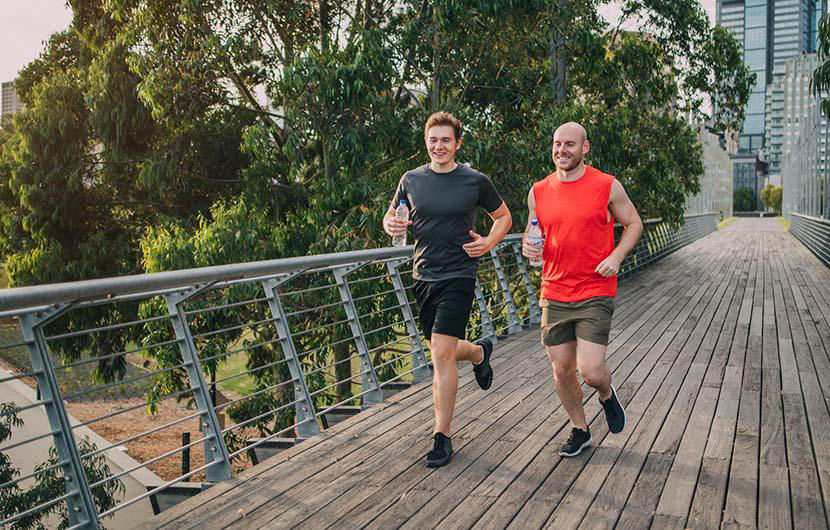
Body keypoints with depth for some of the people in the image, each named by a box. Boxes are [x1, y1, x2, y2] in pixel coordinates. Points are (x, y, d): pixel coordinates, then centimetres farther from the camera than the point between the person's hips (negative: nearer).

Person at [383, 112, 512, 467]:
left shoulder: (475, 182, -3)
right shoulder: (411, 180, 5)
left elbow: (504, 217, 11)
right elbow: (391, 215, 18)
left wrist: (489, 243, -8)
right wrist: (390, 225, -7)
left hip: (458, 276, -4)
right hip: (423, 275, 5)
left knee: (442, 354, -12)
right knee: (441, 352, 16)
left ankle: (442, 436, 0)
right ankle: (480, 353, 51)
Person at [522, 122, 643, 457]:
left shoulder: (607, 186, -3)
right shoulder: (539, 191, 5)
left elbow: (633, 223, 6)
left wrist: (616, 256, -11)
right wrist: (528, 246, -6)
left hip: (596, 294, -3)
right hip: (554, 294, 4)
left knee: (590, 371, -12)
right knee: (561, 370, 9)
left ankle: (607, 394, 26)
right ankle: (579, 430, 31)